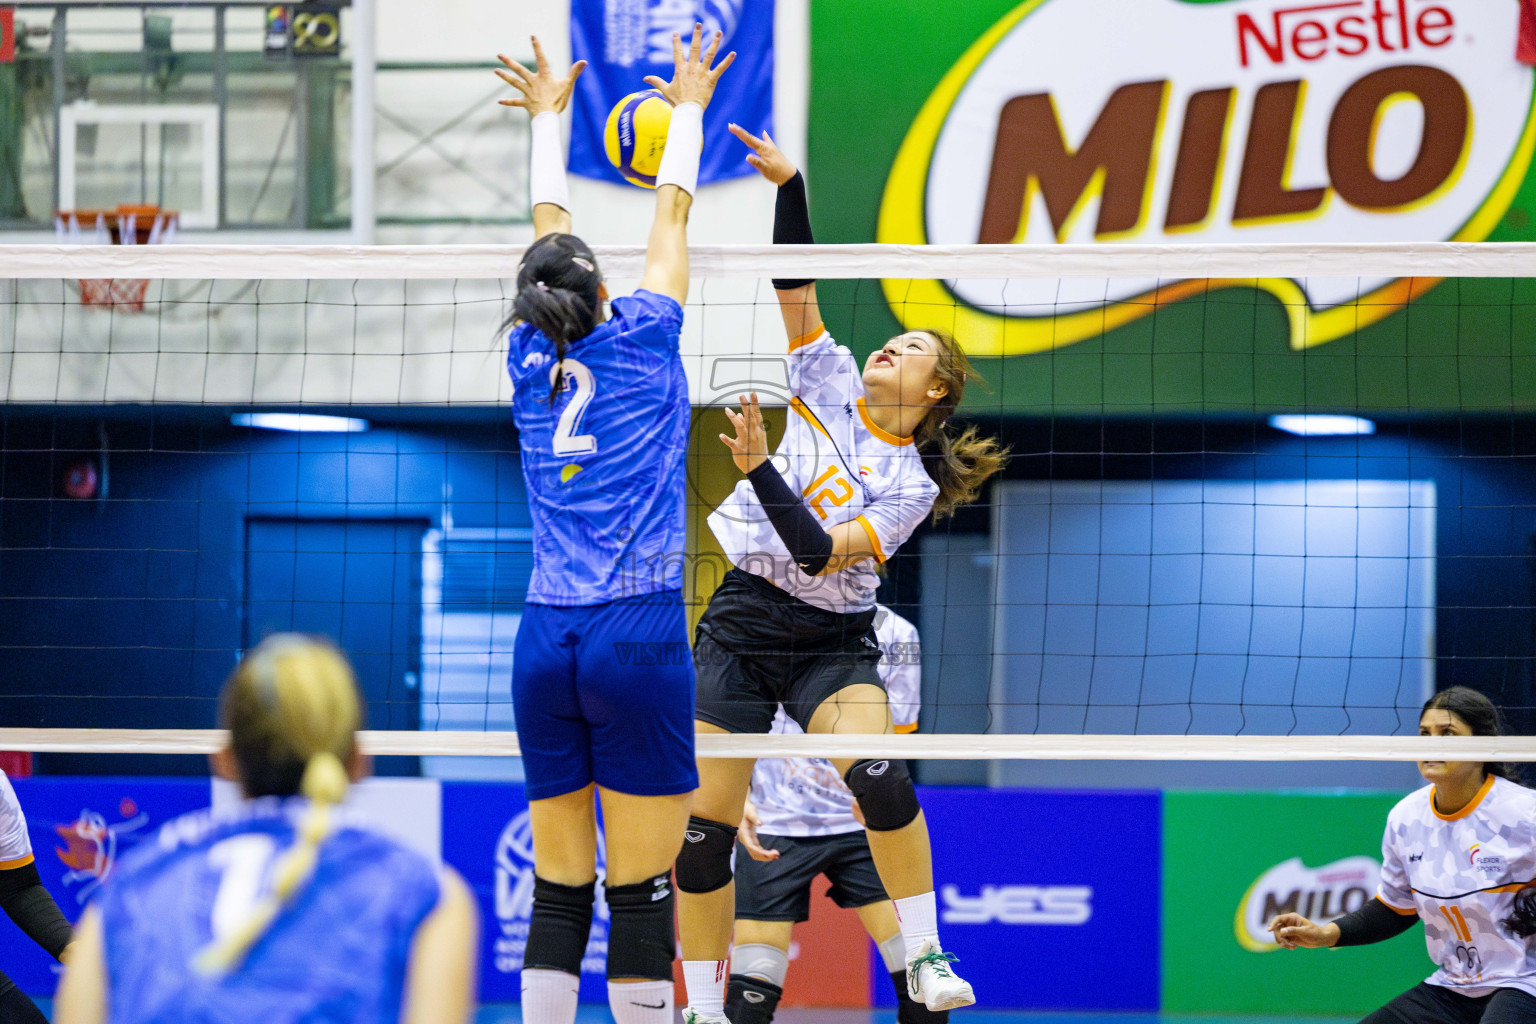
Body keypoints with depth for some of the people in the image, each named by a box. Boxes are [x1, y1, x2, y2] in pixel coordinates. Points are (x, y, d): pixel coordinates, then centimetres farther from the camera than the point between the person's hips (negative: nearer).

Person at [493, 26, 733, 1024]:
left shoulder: (534, 364, 10)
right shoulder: (641, 345, 1)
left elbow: (550, 230, 25)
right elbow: (672, 213, 15)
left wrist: (548, 117, 39)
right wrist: (690, 107, 29)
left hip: (545, 642, 5)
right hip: (640, 637, -4)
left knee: (559, 895, 5)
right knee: (640, 895, -5)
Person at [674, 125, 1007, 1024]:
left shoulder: (909, 485, -5)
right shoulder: (833, 385, 5)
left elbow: (820, 554, -18)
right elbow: (795, 285, -3)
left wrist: (759, 466, -27)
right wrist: (788, 185, -16)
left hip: (830, 641, -3)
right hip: (742, 622, 3)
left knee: (879, 777, -29)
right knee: (705, 826, -2)